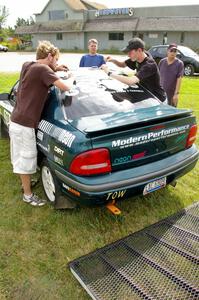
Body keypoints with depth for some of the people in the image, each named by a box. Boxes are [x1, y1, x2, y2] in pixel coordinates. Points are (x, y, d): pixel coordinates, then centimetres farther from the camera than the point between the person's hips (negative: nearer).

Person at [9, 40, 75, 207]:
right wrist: (71, 77, 0)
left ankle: (25, 181, 47)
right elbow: (66, 87, -22)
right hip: (25, 123, -9)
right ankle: (28, 195, 23)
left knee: (21, 157, 25)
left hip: (16, 120, 9)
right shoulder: (43, 69, -15)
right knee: (26, 159, 6)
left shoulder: (27, 65, 8)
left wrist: (54, 69, 18)